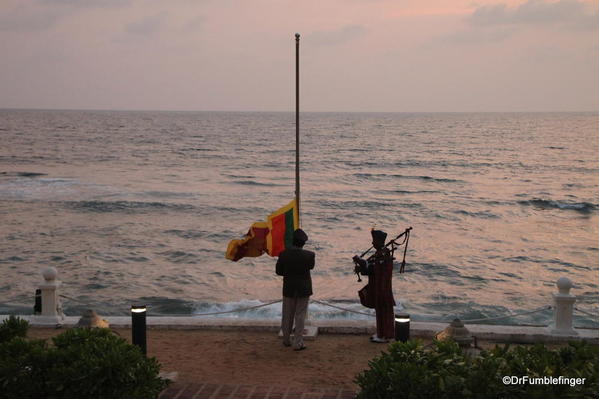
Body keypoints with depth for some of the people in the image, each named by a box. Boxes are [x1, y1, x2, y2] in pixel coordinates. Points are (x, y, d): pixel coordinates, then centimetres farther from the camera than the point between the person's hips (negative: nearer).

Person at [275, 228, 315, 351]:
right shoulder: (309, 255, -17)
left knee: (287, 315, 16)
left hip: (288, 289, 2)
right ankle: (298, 343, 8)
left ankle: (286, 340, 29)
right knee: (300, 316, 7)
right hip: (303, 289, -2)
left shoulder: (284, 254, -13)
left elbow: (279, 271, -4)